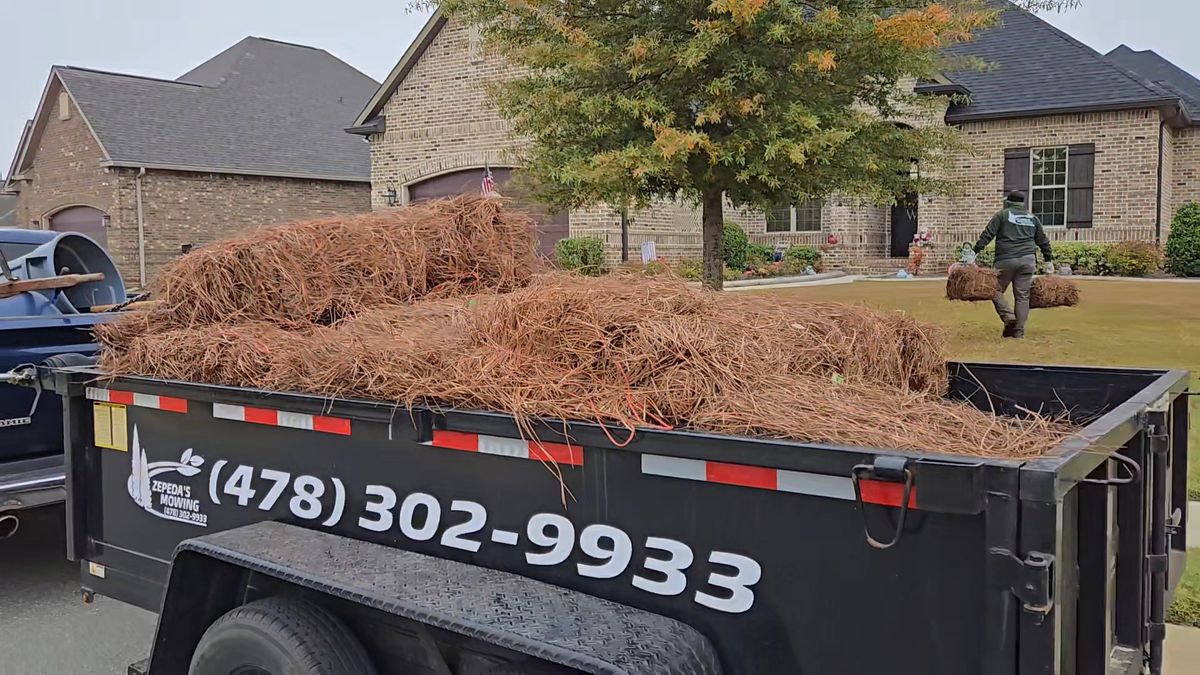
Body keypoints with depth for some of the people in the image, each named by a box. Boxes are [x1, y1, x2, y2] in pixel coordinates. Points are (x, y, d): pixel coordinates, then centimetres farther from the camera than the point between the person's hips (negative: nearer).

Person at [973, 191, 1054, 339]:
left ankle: (1008, 316, -14)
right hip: (1028, 260, 4)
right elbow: (1043, 241, 23)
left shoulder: (1002, 214, 7)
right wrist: (1049, 259, 29)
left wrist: (976, 251, -4)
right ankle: (1019, 331, 3)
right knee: (1022, 296, 4)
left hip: (1006, 260, -4)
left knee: (996, 290, 7)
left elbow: (987, 234, -3)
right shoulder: (1032, 218, 20)